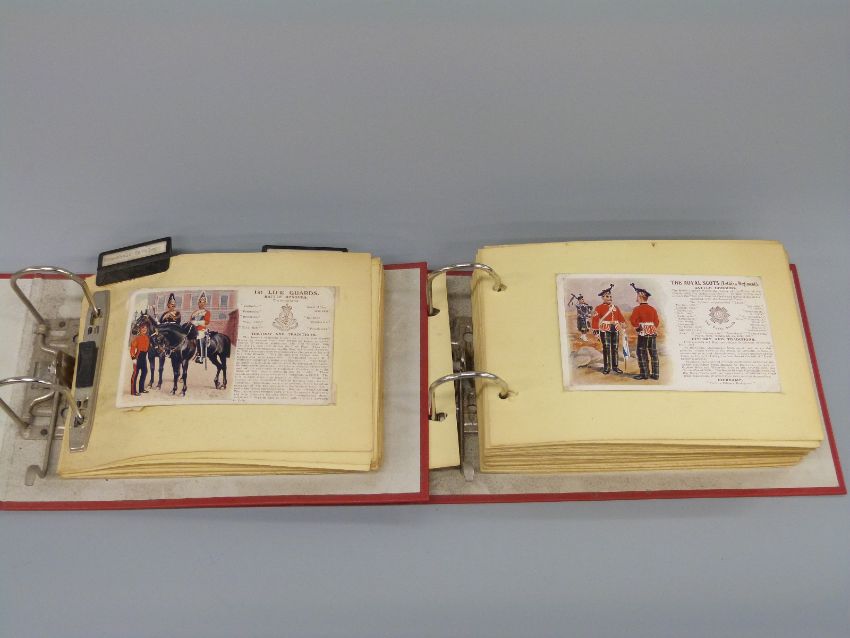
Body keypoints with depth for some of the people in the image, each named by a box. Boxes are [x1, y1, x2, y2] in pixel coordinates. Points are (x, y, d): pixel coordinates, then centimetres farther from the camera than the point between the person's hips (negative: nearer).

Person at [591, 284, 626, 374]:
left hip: (615, 330, 5)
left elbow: (621, 318, 17)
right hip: (605, 330, -5)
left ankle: (615, 366, 15)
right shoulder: (599, 308, -2)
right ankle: (606, 367, 2)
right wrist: (595, 330, -14)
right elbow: (594, 319, -7)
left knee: (615, 348, 7)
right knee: (606, 348, -4)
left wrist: (624, 325, 2)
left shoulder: (616, 308, 15)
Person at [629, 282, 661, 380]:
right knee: (654, 354, 7)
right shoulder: (653, 309, 9)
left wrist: (637, 327, -3)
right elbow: (657, 322, 10)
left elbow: (633, 320, -17)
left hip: (643, 334, -6)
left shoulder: (637, 309, -9)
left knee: (642, 354, 1)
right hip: (653, 333, 6)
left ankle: (644, 374, -1)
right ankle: (655, 374, 10)